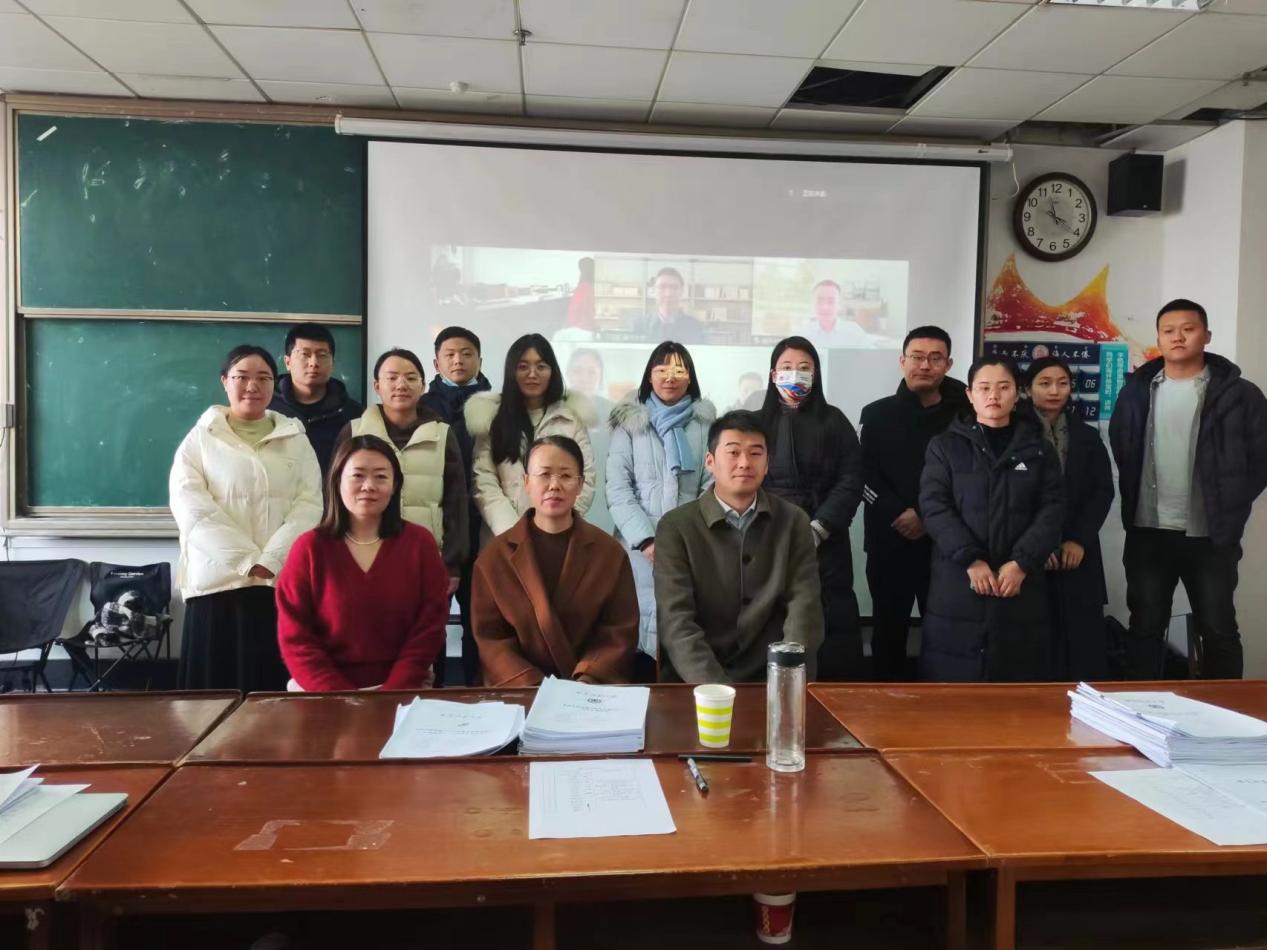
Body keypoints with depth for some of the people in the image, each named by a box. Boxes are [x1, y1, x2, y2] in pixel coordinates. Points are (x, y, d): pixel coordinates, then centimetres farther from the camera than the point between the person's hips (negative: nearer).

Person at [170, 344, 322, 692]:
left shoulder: (296, 440, 12)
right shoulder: (200, 439, 8)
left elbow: (310, 506, 1)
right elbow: (192, 509, -4)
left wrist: (270, 560, -13)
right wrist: (247, 560, -14)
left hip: (285, 583, 1)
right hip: (219, 582, -1)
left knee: (277, 691, 1)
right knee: (217, 689, 0)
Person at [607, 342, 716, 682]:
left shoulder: (705, 423, 8)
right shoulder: (629, 421, 6)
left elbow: (712, 487, 4)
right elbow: (617, 489, -1)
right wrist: (647, 539, -10)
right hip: (640, 545, -1)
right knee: (641, 624, -4)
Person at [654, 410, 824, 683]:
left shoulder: (794, 523, 5)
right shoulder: (676, 527, -2)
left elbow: (805, 610, -3)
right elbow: (676, 621, -11)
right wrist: (717, 691, -23)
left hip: (771, 680, 2)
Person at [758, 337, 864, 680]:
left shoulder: (834, 422, 7)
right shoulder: (758, 423, 10)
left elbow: (851, 482, 0)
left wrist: (817, 529, -11)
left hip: (824, 545, 0)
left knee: (830, 631, -5)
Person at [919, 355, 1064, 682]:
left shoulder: (1039, 449, 12)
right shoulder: (944, 446, 7)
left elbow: (1052, 509, 3)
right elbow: (934, 507, -4)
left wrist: (1022, 562, -12)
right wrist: (970, 559, -15)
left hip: (1021, 582, 2)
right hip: (958, 583, -1)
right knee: (955, 684, 0)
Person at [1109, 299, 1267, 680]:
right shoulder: (1136, 390, 4)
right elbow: (1119, 451, 11)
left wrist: (1231, 509, -3)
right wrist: (1133, 503, 5)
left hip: (1211, 536, -2)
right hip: (1147, 533, 2)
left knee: (1219, 631, 9)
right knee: (1145, 628, 9)